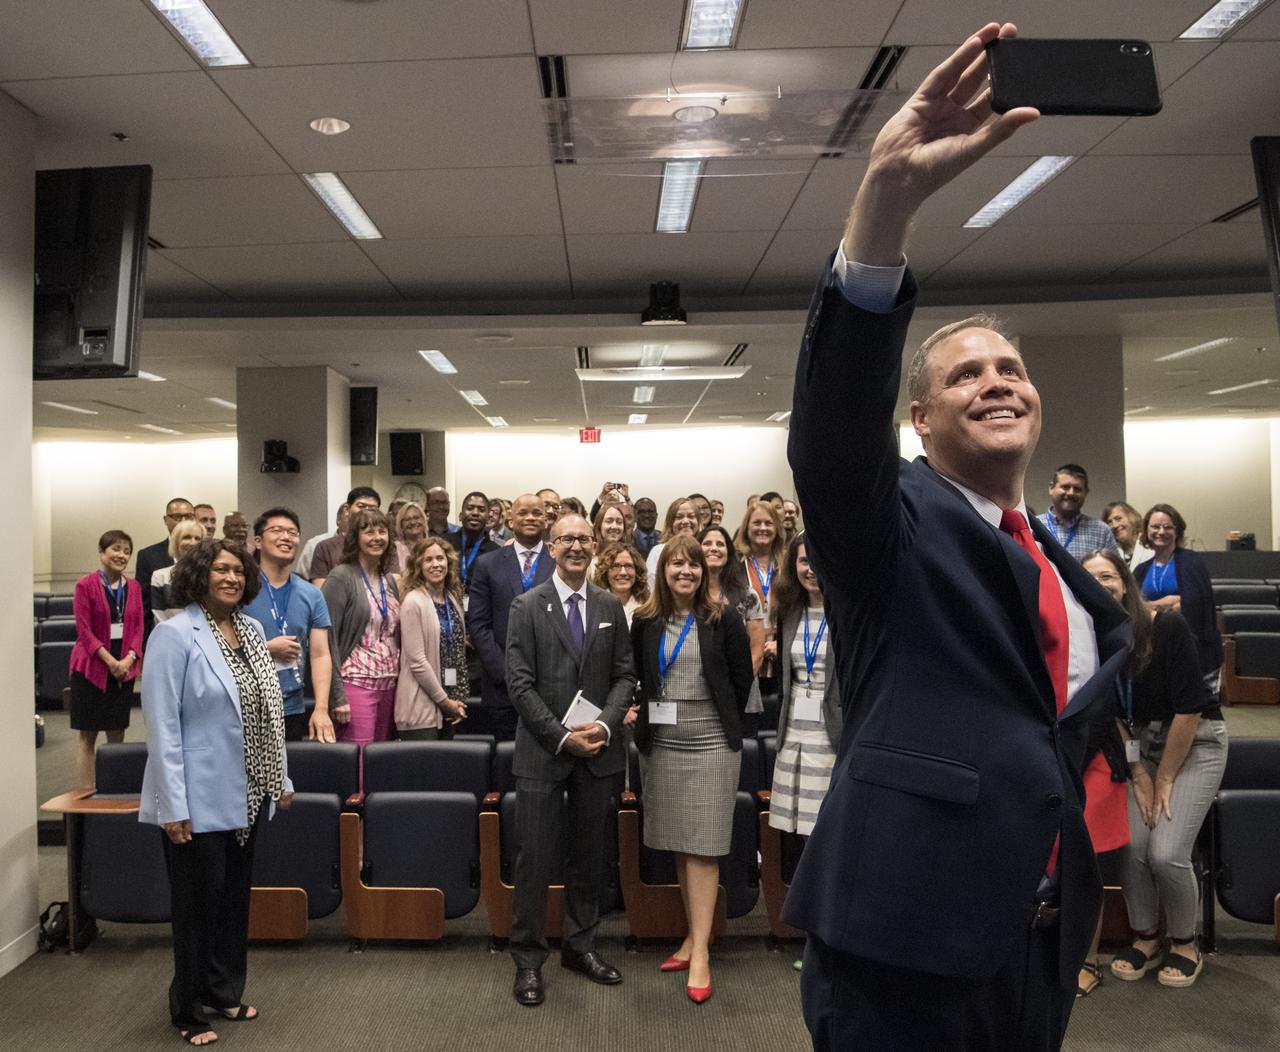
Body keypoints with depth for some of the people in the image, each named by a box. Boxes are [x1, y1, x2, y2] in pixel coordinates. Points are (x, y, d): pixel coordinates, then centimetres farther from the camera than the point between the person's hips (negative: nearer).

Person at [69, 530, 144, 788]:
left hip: (125, 668, 4)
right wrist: (110, 661, -16)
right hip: (92, 666, -4)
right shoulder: (85, 585, -5)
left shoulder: (133, 587, 8)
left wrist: (129, 659, -10)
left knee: (117, 733, 8)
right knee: (88, 735, 3)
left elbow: (138, 627, 6)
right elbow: (84, 630, -9)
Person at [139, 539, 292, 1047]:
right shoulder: (175, 634, -14)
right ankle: (189, 1010, 27)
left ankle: (225, 992, 36)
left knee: (235, 896, 18)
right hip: (200, 798, -6)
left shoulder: (251, 629, 6)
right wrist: (173, 805, -18)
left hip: (247, 794, 6)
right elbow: (162, 724, -16)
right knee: (199, 902, 8)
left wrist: (282, 778, 11)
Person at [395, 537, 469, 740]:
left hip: (448, 706, 7)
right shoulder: (414, 602, -11)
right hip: (421, 708, -7)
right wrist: (445, 700, -10)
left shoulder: (453, 599, 10)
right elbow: (417, 660, -15)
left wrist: (458, 700, 4)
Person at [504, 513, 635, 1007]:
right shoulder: (527, 606, -3)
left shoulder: (610, 606, 6)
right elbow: (520, 684, -8)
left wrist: (605, 724, -11)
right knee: (535, 856, 1)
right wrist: (563, 736, -14)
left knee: (589, 854, 14)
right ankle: (528, 958, 17)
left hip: (598, 750, 3)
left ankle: (580, 945, 30)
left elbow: (624, 675, 6)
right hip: (542, 752, -3)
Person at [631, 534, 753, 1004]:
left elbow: (742, 680, 3)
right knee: (678, 843, 10)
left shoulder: (724, 619, -5)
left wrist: (723, 723, 9)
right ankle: (694, 934, 22)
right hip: (661, 741, 4)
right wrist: (647, 717, 10)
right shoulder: (645, 621, 3)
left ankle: (700, 949, 2)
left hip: (710, 741, -3)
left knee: (702, 846, -2)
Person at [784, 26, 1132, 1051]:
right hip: (905, 935, -6)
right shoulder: (893, 522, -8)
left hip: (1045, 937, 7)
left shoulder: (1066, 558, 12)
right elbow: (837, 418, -29)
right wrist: (888, 196, -39)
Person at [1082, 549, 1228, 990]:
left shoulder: (1168, 627, -20)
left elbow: (1189, 708, -17)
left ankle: (1185, 944, 13)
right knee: (1131, 844, -14)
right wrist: (1137, 774, -5)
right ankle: (1145, 940, 11)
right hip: (1142, 746, 3)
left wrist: (1165, 778, -11)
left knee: (1166, 853, -15)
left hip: (1197, 742, -3)